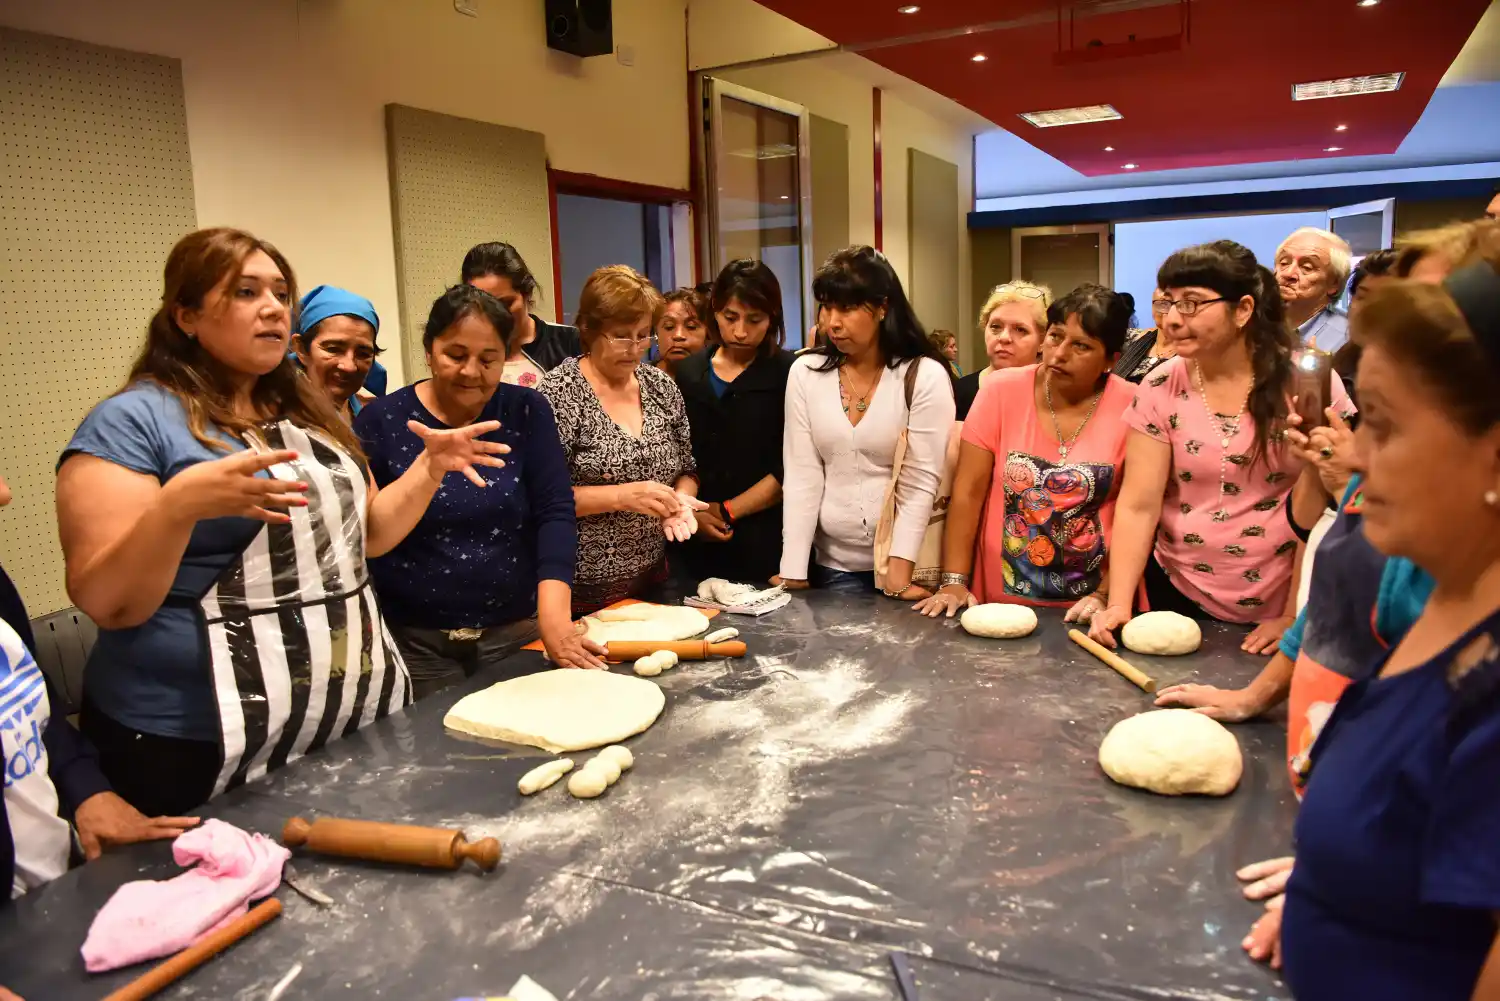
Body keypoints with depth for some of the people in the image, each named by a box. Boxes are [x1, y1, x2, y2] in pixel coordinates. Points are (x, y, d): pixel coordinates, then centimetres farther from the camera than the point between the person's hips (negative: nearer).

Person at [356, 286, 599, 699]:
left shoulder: (526, 412, -1)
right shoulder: (382, 420, -4)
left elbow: (555, 512, -9)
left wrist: (554, 613, -21)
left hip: (516, 631, 2)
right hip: (414, 641, -1)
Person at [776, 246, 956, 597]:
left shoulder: (925, 377, -8)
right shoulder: (805, 373, -1)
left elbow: (920, 483, -11)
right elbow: (801, 475, -5)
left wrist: (899, 574, -17)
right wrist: (793, 571, -11)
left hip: (908, 562, -2)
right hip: (832, 562, 2)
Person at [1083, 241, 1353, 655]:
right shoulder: (1160, 389, -6)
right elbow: (1138, 506, -9)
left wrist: (1296, 615, -9)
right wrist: (1119, 604, -18)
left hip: (1283, 608, -1)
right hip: (1181, 595, 2)